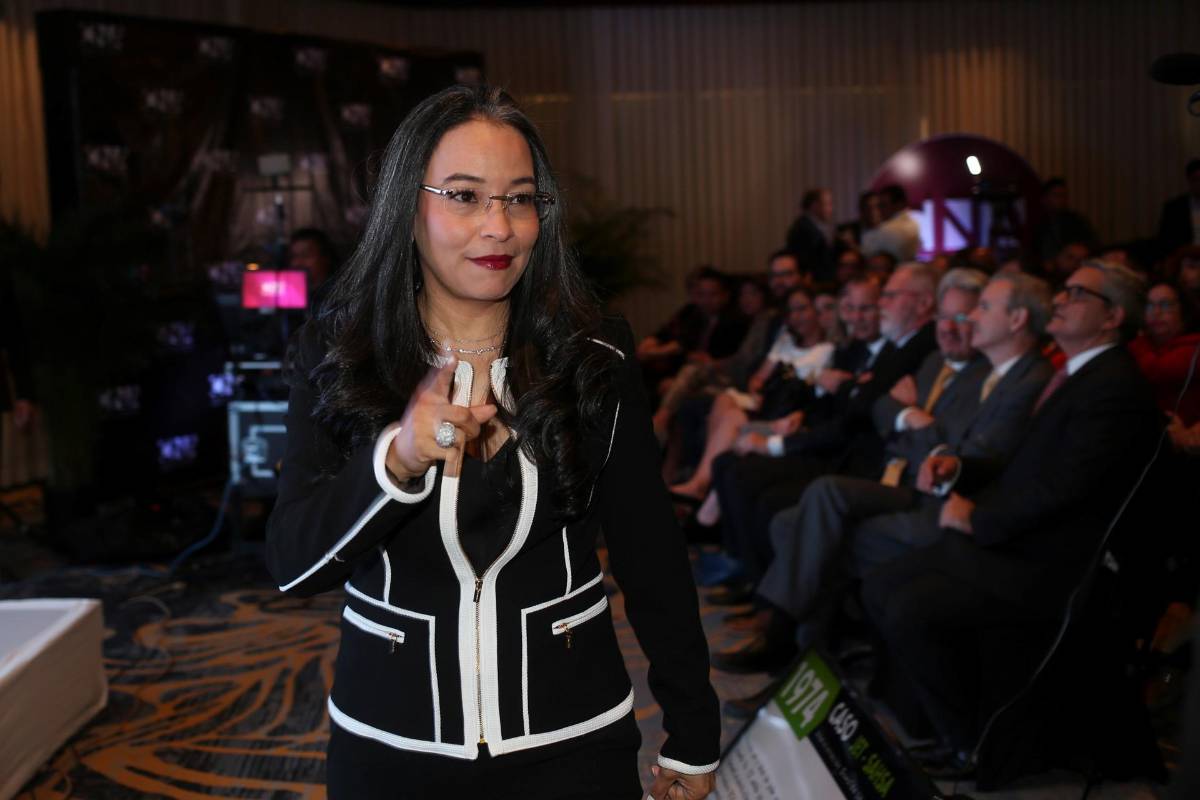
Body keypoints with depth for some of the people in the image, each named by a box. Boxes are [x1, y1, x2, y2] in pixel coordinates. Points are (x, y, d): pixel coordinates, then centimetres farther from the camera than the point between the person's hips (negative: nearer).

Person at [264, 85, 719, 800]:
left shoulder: (599, 357, -6)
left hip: (570, 739, 0)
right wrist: (396, 460, -31)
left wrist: (693, 736, 2)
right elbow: (292, 565, -14)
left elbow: (653, 557, -1)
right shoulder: (335, 358, -6)